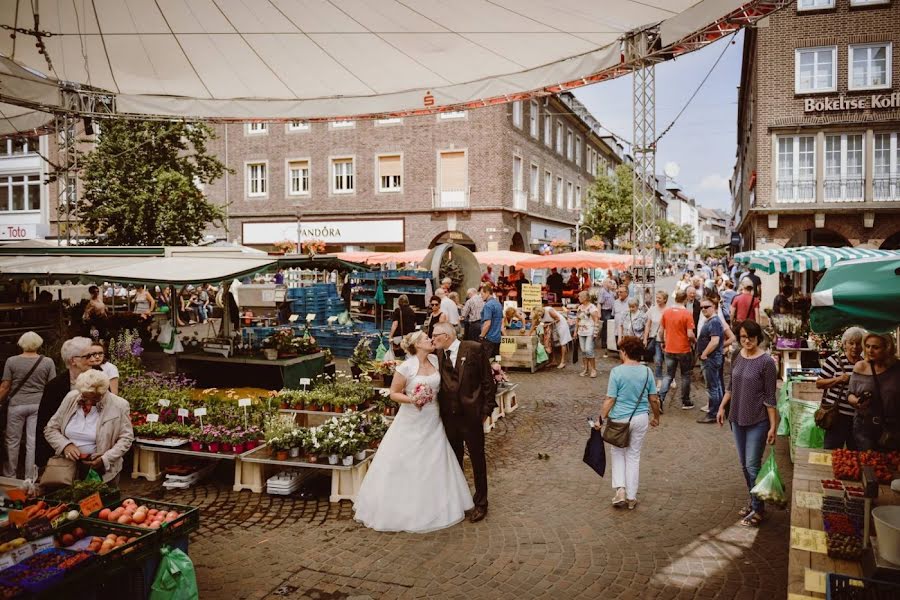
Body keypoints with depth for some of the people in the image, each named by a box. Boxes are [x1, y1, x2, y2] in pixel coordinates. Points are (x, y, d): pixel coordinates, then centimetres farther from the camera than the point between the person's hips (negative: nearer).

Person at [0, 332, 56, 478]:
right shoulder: (48, 362, -3)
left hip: (17, 405, -1)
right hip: (38, 405, 1)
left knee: (13, 441, 12)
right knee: (33, 442, 5)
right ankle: (30, 479, 11)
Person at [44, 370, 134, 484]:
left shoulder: (119, 406, -12)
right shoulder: (71, 398, -2)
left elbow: (126, 438, -8)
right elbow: (50, 429, 5)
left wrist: (105, 459, -21)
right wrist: (65, 445, -14)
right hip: (68, 465, 3)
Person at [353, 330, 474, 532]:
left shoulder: (435, 360, 0)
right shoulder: (406, 367, -15)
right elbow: (393, 393, -9)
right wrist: (410, 399, -24)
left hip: (433, 422, 5)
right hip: (411, 423, -5)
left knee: (434, 462, 11)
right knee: (403, 464, 4)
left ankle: (434, 506, 27)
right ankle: (400, 508, 20)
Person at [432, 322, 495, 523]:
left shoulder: (474, 349, -9)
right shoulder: (437, 355, 2)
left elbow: (488, 381, -7)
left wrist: (486, 409, -9)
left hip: (471, 414, -4)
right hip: (448, 415, 4)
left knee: (477, 459, 10)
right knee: (454, 460, 17)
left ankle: (480, 503, 25)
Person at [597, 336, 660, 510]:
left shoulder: (617, 372, -15)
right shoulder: (647, 371, -3)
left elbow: (610, 399, -14)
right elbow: (654, 399, 3)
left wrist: (601, 419, -3)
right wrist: (656, 417, 19)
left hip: (619, 419, -3)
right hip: (641, 419, 3)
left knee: (617, 453, 18)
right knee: (634, 456, 14)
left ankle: (620, 488, 5)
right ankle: (631, 497, 20)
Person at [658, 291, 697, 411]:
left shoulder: (666, 312, -2)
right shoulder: (687, 314, -15)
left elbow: (661, 331, 3)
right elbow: (690, 334, -17)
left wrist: (663, 343, 19)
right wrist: (695, 340, 4)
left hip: (669, 349, 3)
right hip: (684, 350, -3)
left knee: (668, 375, 13)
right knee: (685, 375, 13)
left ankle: (660, 398, -3)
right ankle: (685, 402, 21)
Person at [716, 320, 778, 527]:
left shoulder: (766, 362, -15)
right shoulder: (738, 356, 2)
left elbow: (770, 397, -13)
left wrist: (773, 426, -14)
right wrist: (722, 407, 12)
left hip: (758, 421, -6)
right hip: (737, 418, 6)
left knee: (752, 464, -2)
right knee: (744, 464, 15)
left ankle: (758, 510, 12)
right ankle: (753, 501, 31)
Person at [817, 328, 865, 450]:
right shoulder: (834, 360, -6)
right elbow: (818, 384, -4)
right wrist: (838, 379, -17)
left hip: (858, 417, 5)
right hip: (837, 415, -5)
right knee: (832, 451, 0)